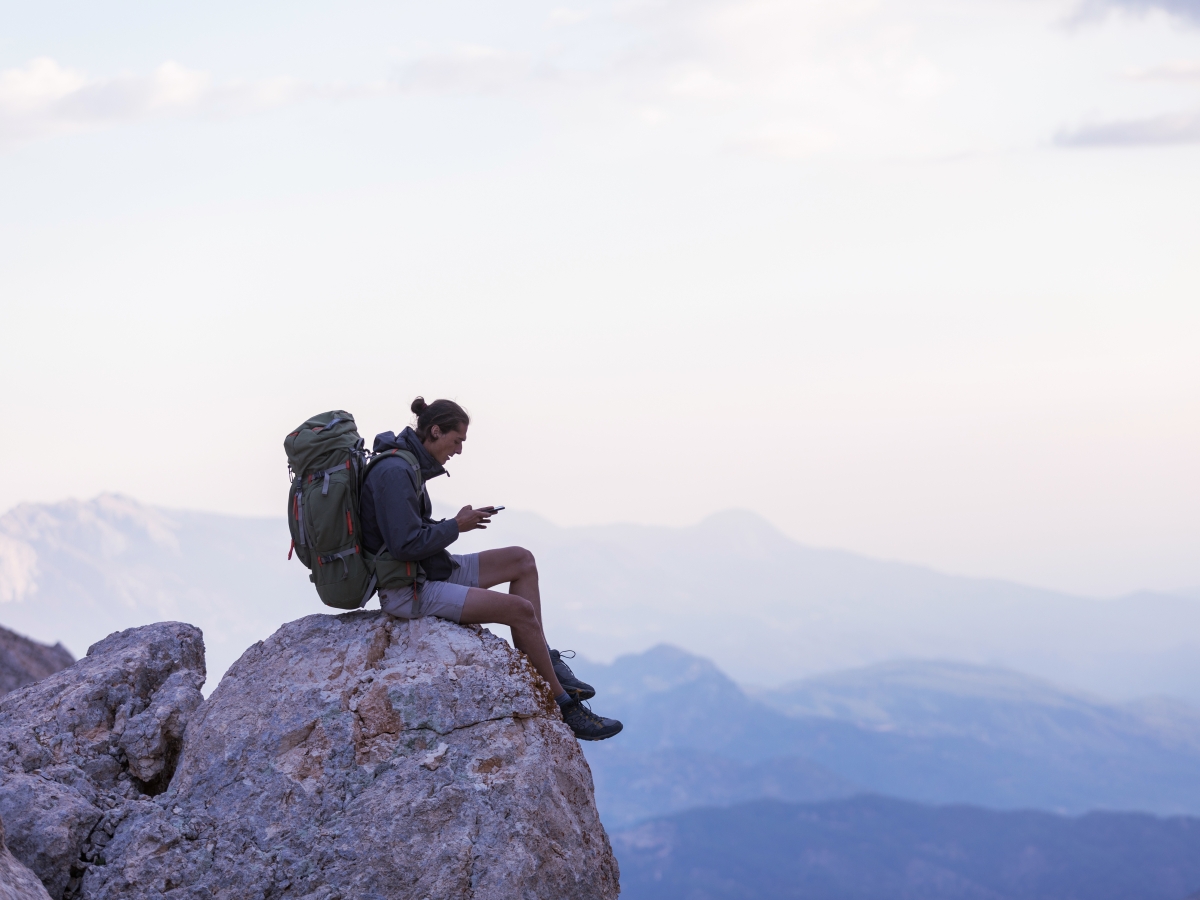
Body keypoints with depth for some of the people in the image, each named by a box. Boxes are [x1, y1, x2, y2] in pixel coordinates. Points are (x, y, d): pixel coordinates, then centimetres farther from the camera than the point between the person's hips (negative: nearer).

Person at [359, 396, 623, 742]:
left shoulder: (407, 465, 9)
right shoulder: (394, 472, -22)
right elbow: (405, 545, -26)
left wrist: (458, 522, 3)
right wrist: (456, 526, -14)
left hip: (430, 572, 11)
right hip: (409, 592, -11)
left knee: (522, 560, 10)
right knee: (522, 609, -16)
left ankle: (537, 663, 6)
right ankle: (565, 706, -4)